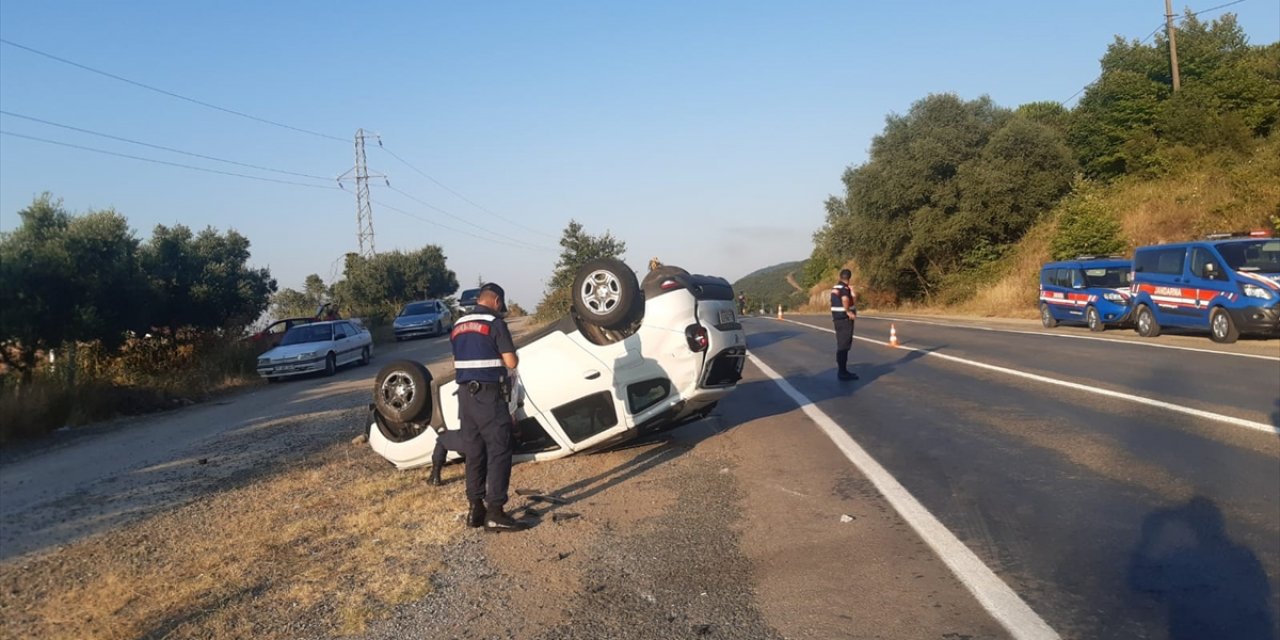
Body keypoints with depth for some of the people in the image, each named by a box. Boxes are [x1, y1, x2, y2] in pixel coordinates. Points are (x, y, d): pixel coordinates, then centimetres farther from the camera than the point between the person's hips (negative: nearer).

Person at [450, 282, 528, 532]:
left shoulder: (458, 326, 14)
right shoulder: (495, 323, -9)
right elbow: (511, 362, -13)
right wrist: (511, 356, 7)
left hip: (465, 394, 8)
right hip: (489, 394, -8)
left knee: (473, 452, 12)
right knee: (499, 451, -4)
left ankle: (476, 509, 17)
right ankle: (495, 513, -6)